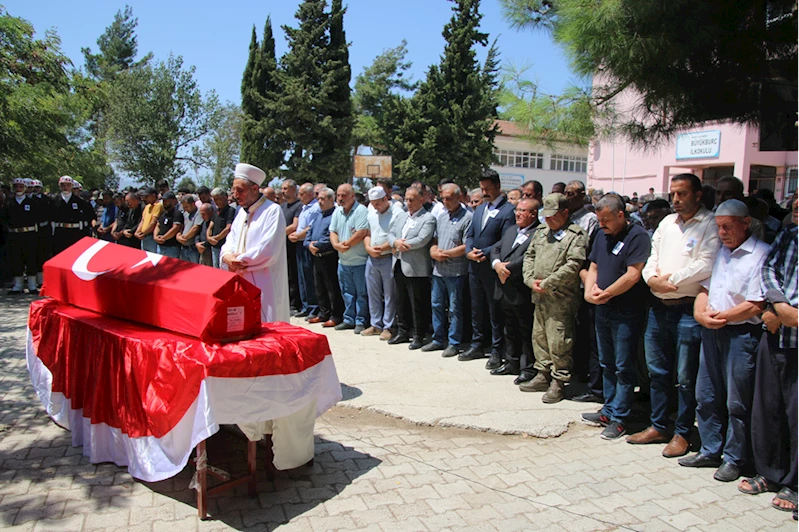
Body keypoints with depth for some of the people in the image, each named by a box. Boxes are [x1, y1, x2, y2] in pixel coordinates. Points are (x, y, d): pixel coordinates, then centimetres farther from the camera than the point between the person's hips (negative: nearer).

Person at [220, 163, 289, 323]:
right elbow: (230, 241, 15)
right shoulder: (242, 212, 16)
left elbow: (268, 251, -18)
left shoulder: (272, 211, -10)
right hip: (241, 283, 8)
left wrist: (239, 261, -10)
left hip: (264, 285, -7)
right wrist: (227, 256, -8)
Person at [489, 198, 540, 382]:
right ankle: (512, 363, 31)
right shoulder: (510, 233, 17)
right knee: (510, 330, 19)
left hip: (522, 293, -8)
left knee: (527, 332, 3)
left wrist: (507, 268, -15)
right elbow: (495, 249, 14)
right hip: (505, 291, 8)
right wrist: (497, 264, -6)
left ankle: (528, 368, 14)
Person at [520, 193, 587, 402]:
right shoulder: (540, 233, 15)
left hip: (561, 300, -7)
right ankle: (543, 375, 29)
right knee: (539, 338, 15)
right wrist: (531, 280, -2)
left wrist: (547, 283, -15)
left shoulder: (576, 236, -8)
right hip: (539, 297, 7)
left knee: (558, 343, -3)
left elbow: (573, 266, -17)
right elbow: (529, 256, 15)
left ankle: (558, 382, 9)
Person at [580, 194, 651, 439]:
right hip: (603, 310, 8)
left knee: (623, 367, 0)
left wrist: (605, 294, -13)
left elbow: (633, 275, -20)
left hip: (627, 313, -8)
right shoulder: (603, 235, 12)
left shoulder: (637, 236, -12)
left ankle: (619, 419, 8)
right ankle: (609, 411, 26)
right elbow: (593, 267, 14)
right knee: (607, 364, 15)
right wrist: (589, 291, -4)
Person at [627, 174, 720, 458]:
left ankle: (682, 433, 18)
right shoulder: (667, 222, 15)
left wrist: (671, 278, -12)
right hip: (658, 307, 7)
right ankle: (658, 426, 27)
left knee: (685, 377, 3)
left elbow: (706, 265, -18)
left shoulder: (710, 224, -7)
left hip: (688, 309, -7)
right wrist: (652, 278, -6)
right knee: (657, 370, 14)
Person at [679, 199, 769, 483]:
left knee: (737, 402, 4)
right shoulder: (719, 252, 13)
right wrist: (701, 313, -3)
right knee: (706, 396, 13)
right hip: (711, 332, 7)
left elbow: (757, 305, -15)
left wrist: (722, 317, -13)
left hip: (742, 334, -7)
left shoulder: (762, 254, -9)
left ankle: (734, 459, 18)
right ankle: (710, 451, 27)